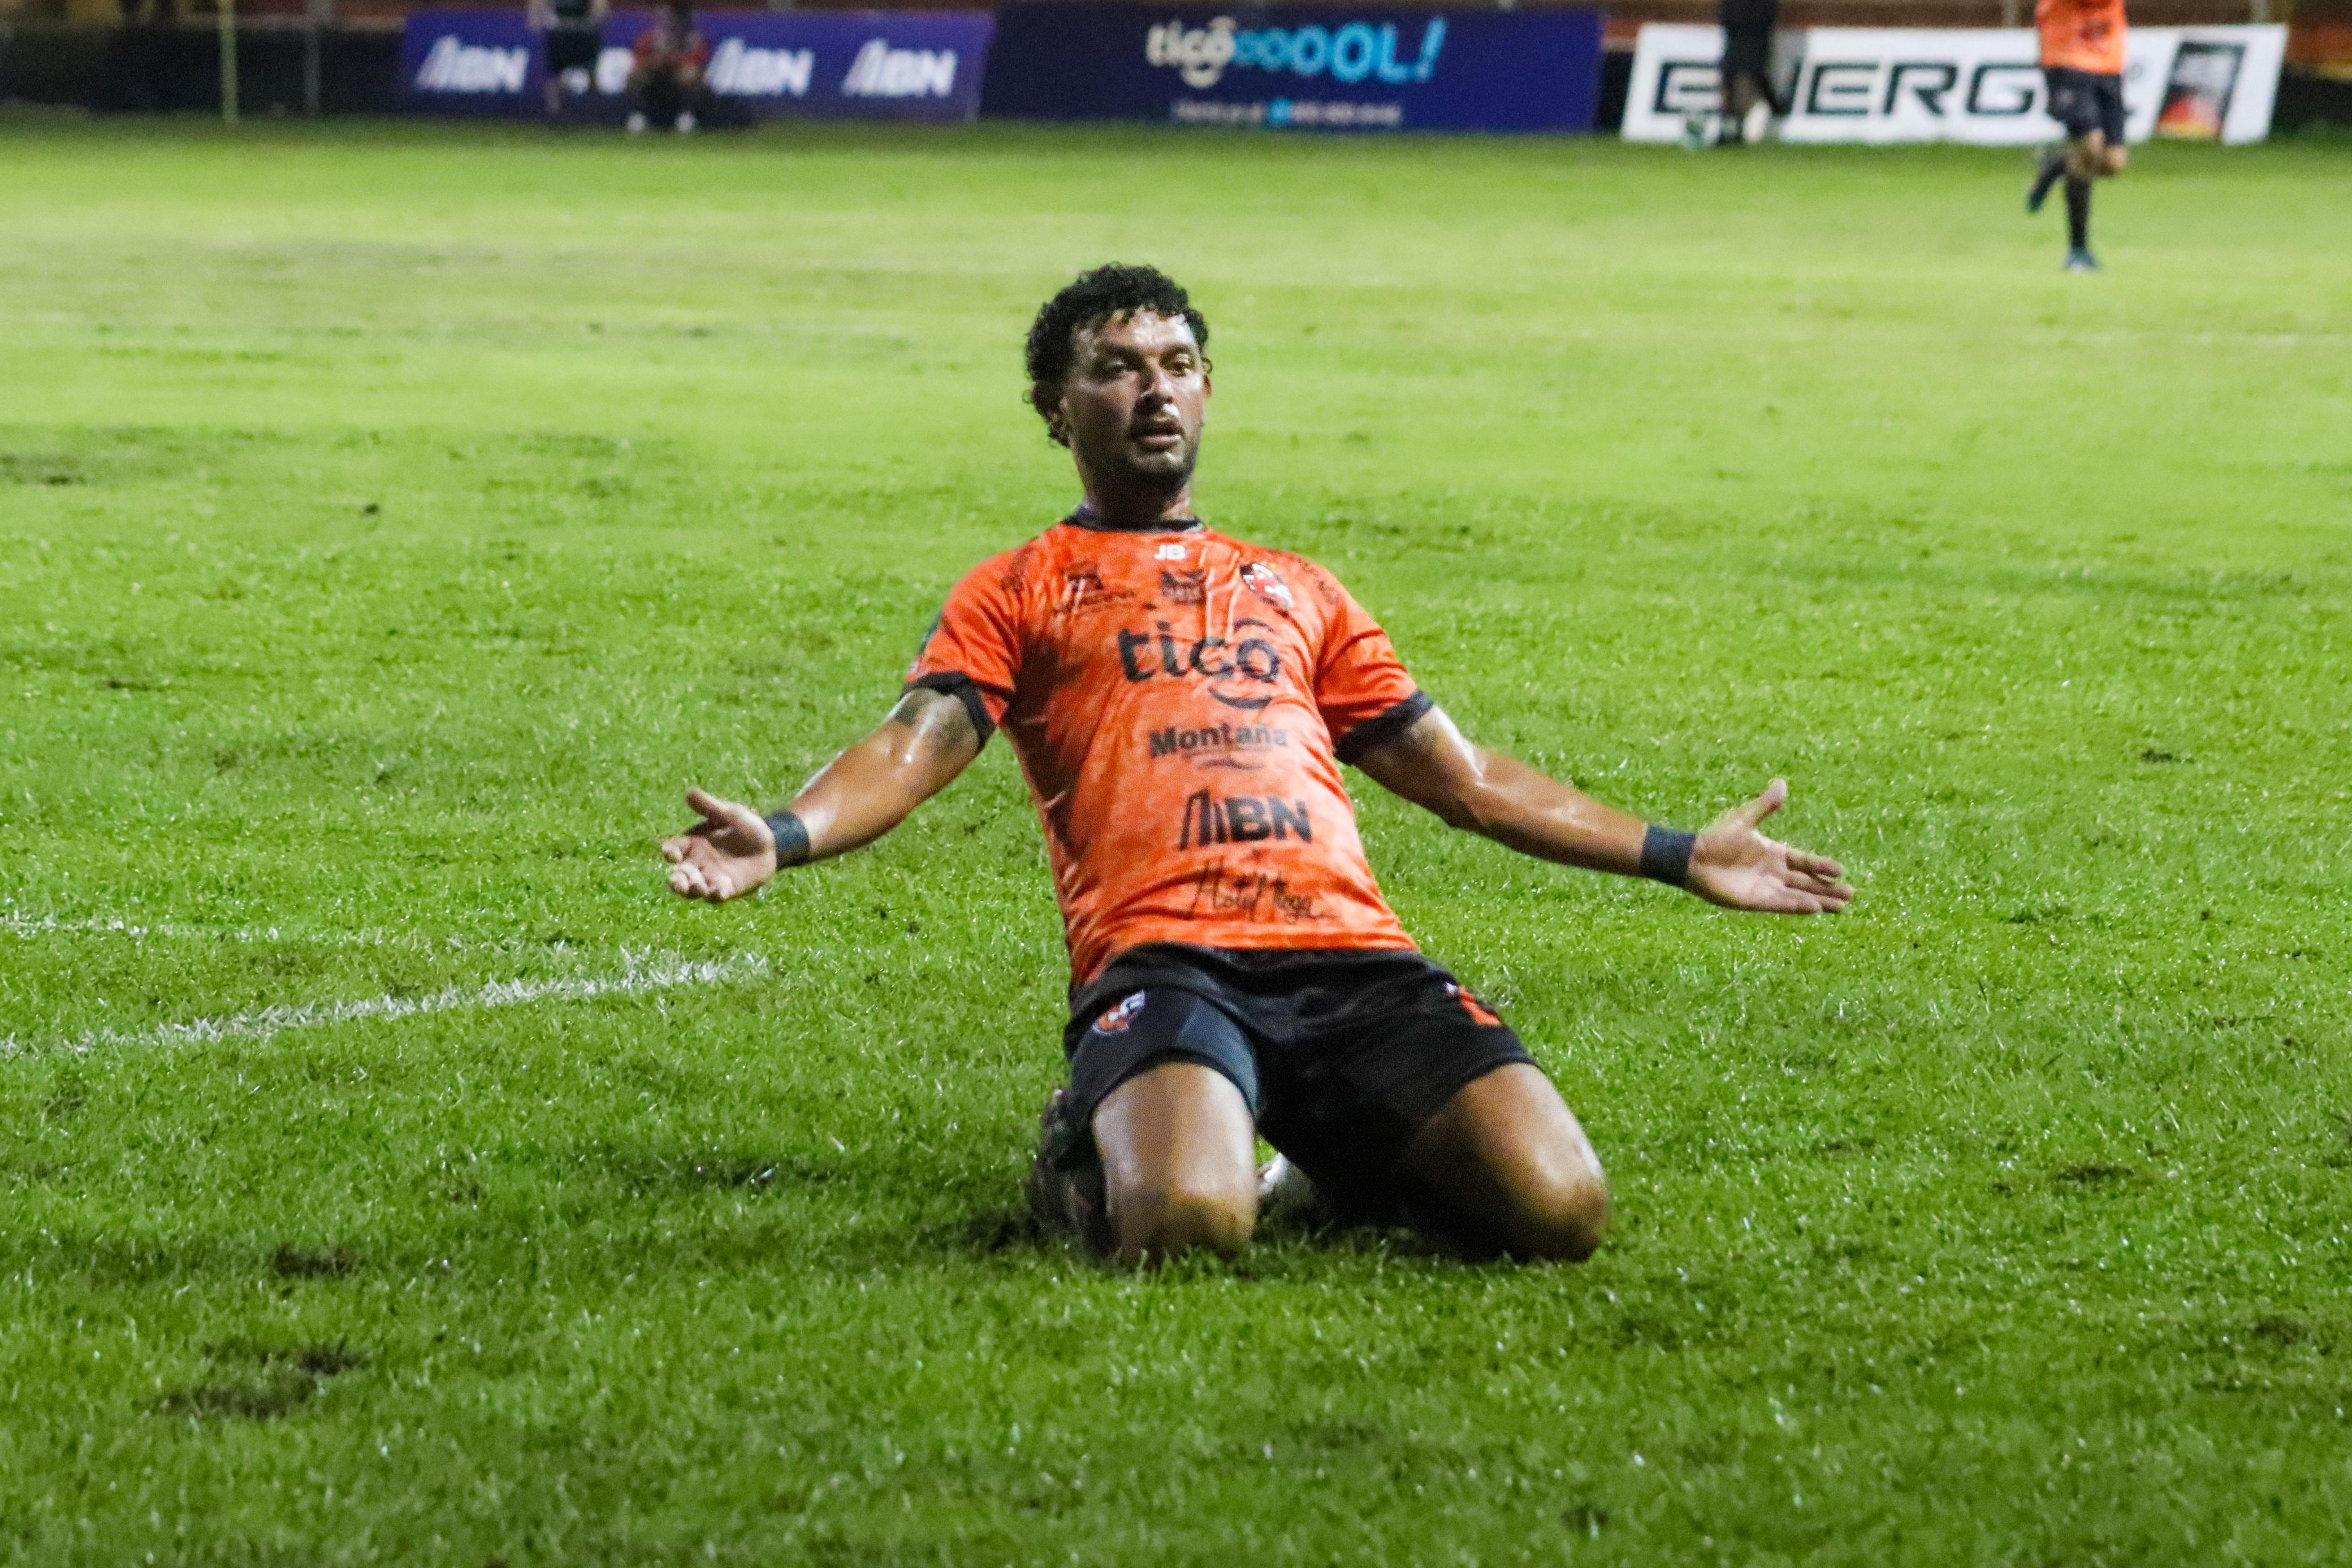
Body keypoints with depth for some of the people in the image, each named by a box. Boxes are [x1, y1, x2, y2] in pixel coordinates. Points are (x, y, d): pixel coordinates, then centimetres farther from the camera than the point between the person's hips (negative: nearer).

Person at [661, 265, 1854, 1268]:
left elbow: (1465, 781, 34)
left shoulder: (1296, 592, 32)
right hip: (1162, 962, -4)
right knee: (1183, 1226, -35)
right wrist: (782, 839, -19)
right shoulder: (1020, 592, 19)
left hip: (1355, 958, 4)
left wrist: (1679, 856, 31)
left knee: (1559, 1210, -19)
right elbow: (916, 745, 3)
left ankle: (1340, 1167, 13)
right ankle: (1084, 1155, 4)